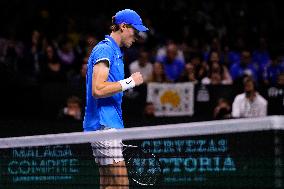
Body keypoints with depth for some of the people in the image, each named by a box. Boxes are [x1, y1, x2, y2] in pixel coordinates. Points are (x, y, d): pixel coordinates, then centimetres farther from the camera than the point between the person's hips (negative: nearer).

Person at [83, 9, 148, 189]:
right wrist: (130, 82, -15)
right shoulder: (105, 49, -9)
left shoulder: (114, 51, 22)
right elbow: (98, 90, -21)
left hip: (109, 125, 10)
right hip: (104, 126, -10)